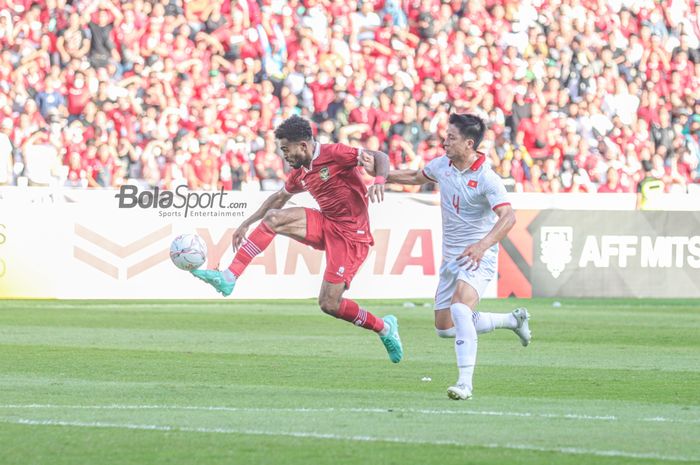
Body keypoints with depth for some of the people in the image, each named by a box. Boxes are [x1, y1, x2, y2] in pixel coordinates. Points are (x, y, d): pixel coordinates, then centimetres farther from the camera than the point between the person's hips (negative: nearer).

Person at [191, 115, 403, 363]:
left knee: (329, 304, -13)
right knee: (273, 218, -12)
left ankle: (385, 328, 11)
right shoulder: (300, 173, 10)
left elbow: (380, 157, -19)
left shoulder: (334, 154, -15)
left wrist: (379, 181, -40)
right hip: (326, 225, 7)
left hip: (350, 234, -7)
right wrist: (247, 223, 24)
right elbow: (279, 198, 27)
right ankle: (229, 278, -15)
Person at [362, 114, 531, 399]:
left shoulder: (486, 178, -20)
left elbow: (508, 217, -30)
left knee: (460, 309, -32)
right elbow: (415, 177, 25)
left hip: (478, 257, -8)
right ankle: (513, 320, 32)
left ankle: (465, 383, -33)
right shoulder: (442, 165, 2)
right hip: (451, 256, 8)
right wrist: (378, 172, 19)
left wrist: (483, 245, -44)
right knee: (444, 328, 12)